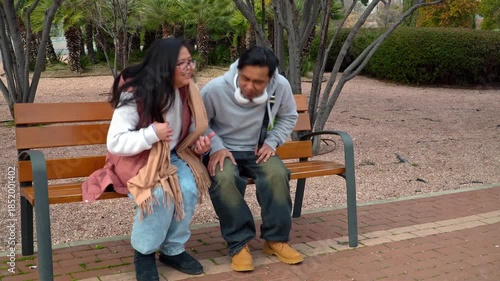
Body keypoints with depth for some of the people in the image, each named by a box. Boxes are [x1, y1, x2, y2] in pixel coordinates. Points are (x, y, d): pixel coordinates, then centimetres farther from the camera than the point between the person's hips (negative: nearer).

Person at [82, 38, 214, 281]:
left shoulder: (187, 91, -3)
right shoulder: (135, 94, -21)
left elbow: (192, 132, 12)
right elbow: (114, 143, -21)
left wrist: (199, 144, -10)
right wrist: (152, 134, -30)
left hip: (173, 157, 5)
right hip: (136, 160, -5)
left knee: (189, 188, -26)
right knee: (160, 193, -33)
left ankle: (173, 250, -2)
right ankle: (144, 252, -5)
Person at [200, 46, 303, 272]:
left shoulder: (281, 86, -14)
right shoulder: (215, 89, -22)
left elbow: (289, 117, 6)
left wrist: (272, 142, -8)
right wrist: (216, 147, -21)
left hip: (257, 151, 2)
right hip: (223, 150, -2)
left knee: (277, 174, -30)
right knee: (225, 179, -36)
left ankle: (276, 239, -11)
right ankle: (239, 244, -19)